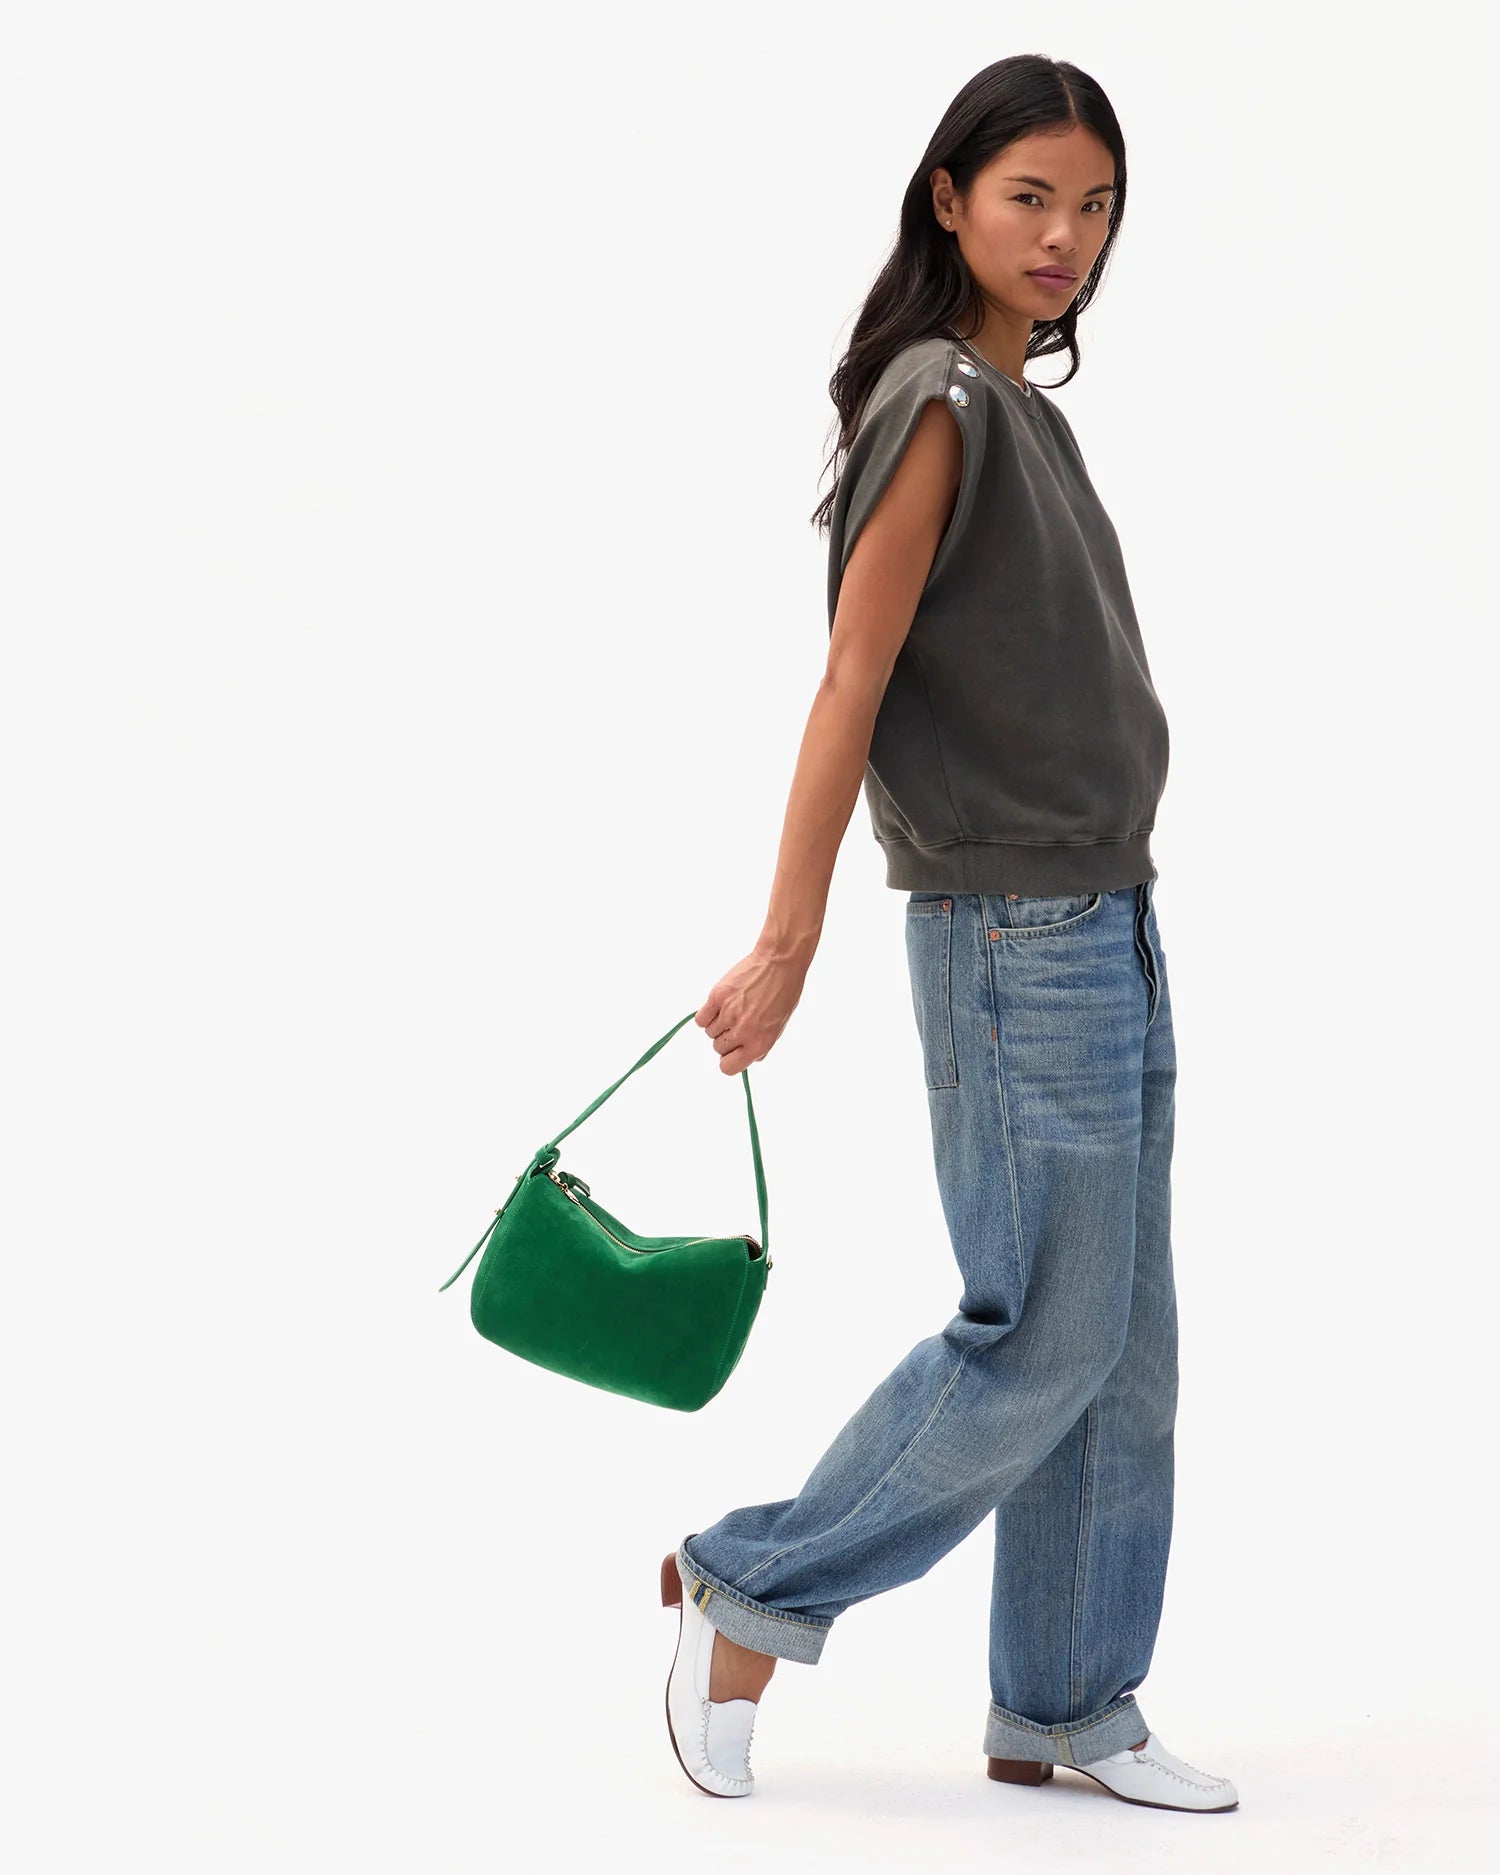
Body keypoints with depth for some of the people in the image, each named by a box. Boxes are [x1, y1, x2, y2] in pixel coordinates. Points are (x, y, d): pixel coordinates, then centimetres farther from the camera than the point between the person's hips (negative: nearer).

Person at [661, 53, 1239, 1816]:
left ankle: (1066, 1707, 20)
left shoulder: (1029, 411, 13)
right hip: (1015, 937, -9)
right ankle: (747, 1589, 10)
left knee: (1121, 1350, 11)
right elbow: (849, 689, -17)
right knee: (1041, 1340, -4)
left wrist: (1108, 919, 14)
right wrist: (784, 950, -18)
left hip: (1108, 925, 9)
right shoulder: (940, 404, -13)